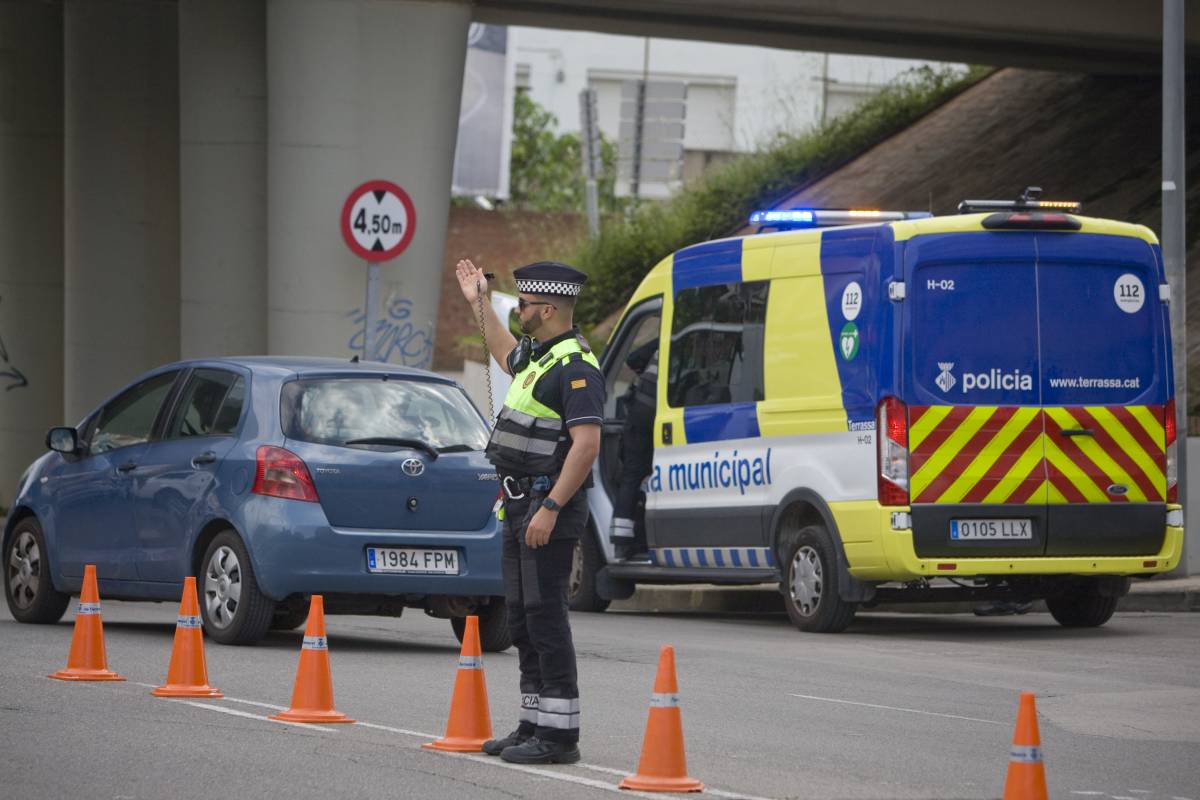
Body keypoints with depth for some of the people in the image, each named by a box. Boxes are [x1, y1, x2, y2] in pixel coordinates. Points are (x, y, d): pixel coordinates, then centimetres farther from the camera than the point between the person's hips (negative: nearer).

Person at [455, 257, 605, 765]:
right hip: (520, 506, 10)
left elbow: (587, 444, -24)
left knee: (545, 617, -10)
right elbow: (505, 355, 43)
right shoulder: (535, 356, 15)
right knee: (522, 618, 13)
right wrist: (479, 303, 43)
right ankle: (533, 726, 19)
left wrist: (550, 508, -27)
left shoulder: (575, 367, -16)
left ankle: (559, 735, -9)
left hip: (549, 510, -10)